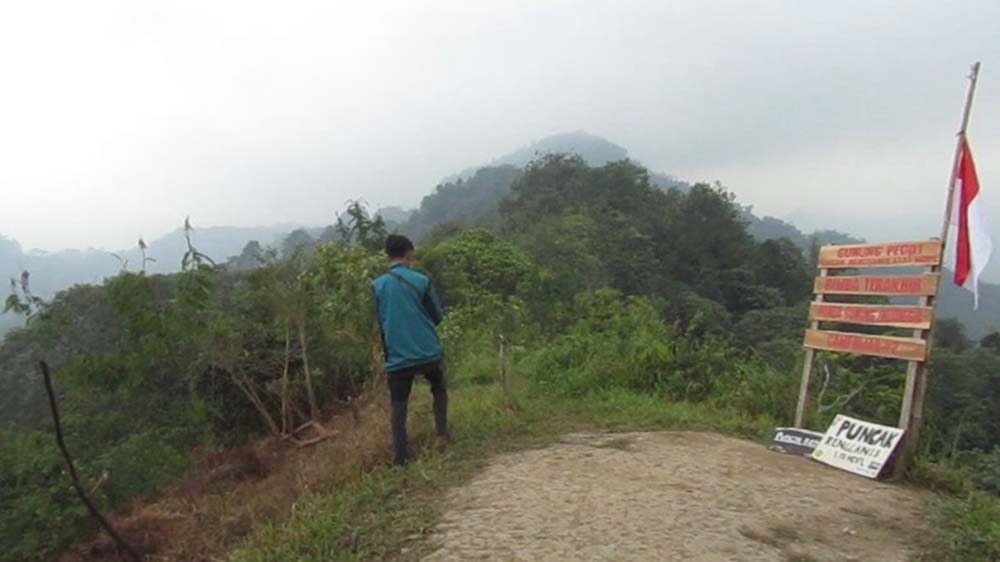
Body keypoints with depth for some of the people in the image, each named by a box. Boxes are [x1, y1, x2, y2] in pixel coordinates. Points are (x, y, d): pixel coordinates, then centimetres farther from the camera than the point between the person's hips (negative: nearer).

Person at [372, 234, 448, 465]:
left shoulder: (377, 285, 0)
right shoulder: (421, 280, -5)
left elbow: (377, 322, 10)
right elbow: (438, 316, 3)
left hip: (397, 356, 1)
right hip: (428, 352, -1)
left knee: (399, 406, 10)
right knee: (439, 389, 25)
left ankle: (399, 458, 9)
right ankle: (442, 434, 14)